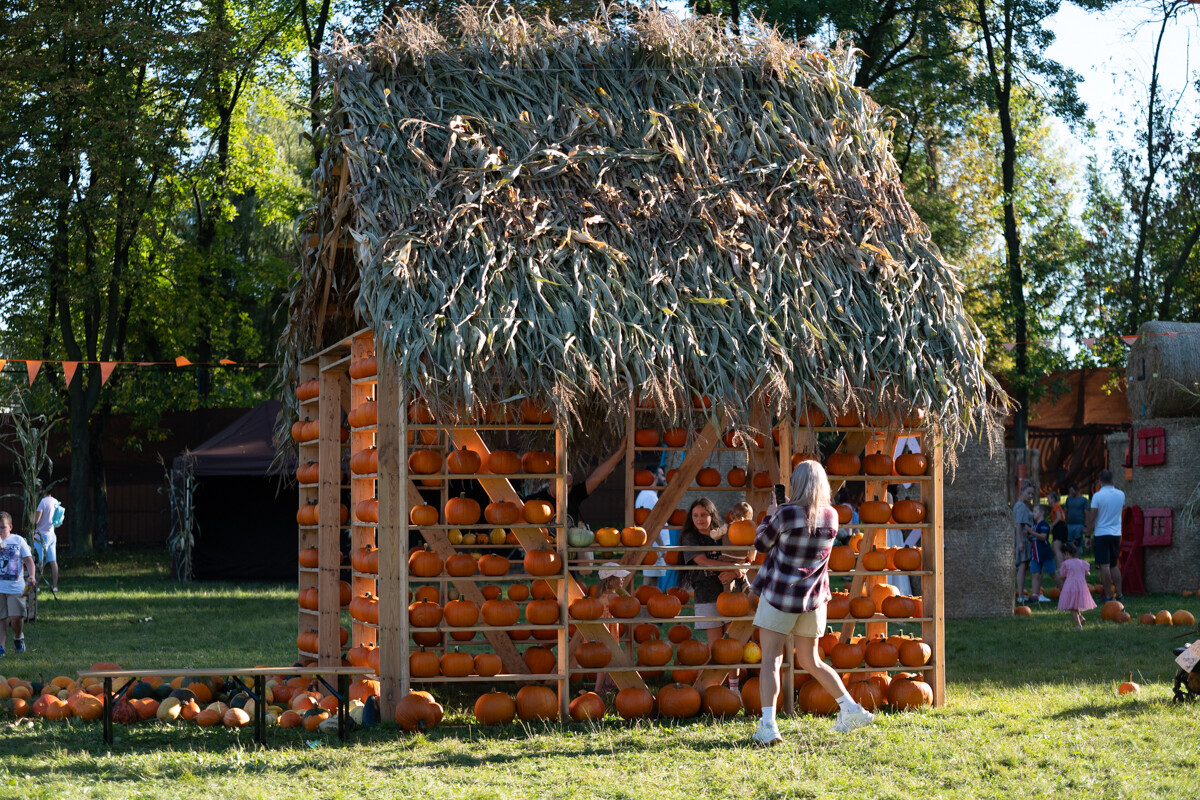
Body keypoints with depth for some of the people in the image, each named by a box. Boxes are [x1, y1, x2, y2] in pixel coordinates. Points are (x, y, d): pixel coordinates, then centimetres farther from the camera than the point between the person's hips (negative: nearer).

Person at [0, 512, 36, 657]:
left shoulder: (18, 540, 4)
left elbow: (28, 560, 5)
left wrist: (32, 576, -10)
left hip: (16, 587, 0)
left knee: (17, 617, -4)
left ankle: (18, 638, 24)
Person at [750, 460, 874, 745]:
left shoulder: (786, 514, -15)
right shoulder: (831, 517, 1)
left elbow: (761, 544, -1)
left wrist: (769, 516, 14)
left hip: (779, 594, -5)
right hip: (813, 598, 5)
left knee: (771, 659, -3)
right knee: (811, 661, 19)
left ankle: (768, 725, -14)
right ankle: (851, 709, 15)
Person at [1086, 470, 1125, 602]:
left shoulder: (1097, 496, -12)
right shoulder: (1121, 494, 3)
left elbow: (1092, 518, -11)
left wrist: (1088, 533, 0)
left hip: (1101, 533, -5)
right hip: (1116, 533, 5)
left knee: (1105, 566, -4)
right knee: (1114, 565, 16)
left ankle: (1108, 596, -6)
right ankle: (1119, 594, 12)